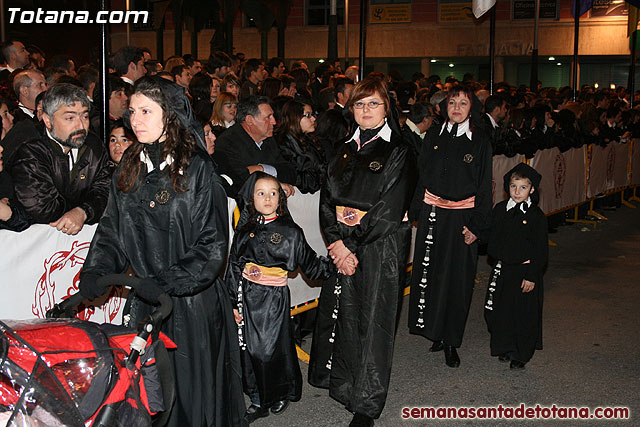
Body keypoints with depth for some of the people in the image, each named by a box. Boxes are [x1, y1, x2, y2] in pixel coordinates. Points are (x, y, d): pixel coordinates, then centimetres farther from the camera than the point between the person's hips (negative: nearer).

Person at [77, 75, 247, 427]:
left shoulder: (197, 169, -9)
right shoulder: (129, 169, 7)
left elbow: (212, 244, -13)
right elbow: (111, 231, 9)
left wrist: (166, 283, -20)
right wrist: (95, 273, -8)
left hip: (193, 301, -4)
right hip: (145, 302, 5)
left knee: (193, 383, 6)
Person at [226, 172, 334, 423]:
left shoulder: (290, 232, -2)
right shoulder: (244, 231, 5)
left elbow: (310, 263, 3)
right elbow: (234, 267, 7)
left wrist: (335, 264, -10)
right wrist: (234, 303, 4)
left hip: (274, 299, -3)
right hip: (248, 299, 3)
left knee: (274, 348, 1)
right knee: (250, 350, 7)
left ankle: (281, 395, 27)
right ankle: (258, 401, 23)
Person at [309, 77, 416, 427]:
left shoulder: (398, 152, -4)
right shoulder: (344, 151, 12)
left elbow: (388, 210, -12)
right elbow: (327, 200, 6)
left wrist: (352, 244, -14)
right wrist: (337, 243, -8)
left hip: (380, 249, -5)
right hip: (341, 246, 5)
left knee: (372, 319, -1)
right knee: (341, 313, 10)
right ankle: (340, 383, 30)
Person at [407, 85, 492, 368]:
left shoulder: (480, 141, -2)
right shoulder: (434, 136, 7)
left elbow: (484, 187, -2)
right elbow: (422, 175, 9)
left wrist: (477, 226, -8)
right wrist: (416, 212, 2)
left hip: (462, 217, -2)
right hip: (432, 215, 3)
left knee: (457, 279, 3)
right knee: (429, 272, 6)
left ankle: (451, 342, 14)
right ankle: (435, 332, 22)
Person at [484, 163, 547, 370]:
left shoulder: (536, 216, -8)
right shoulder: (499, 209, 4)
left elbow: (541, 250, -7)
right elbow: (492, 238, 12)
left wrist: (532, 276, -11)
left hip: (525, 271, -4)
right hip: (502, 269, 4)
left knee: (524, 314, 3)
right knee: (499, 311, 8)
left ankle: (521, 355, 19)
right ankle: (505, 348, 28)